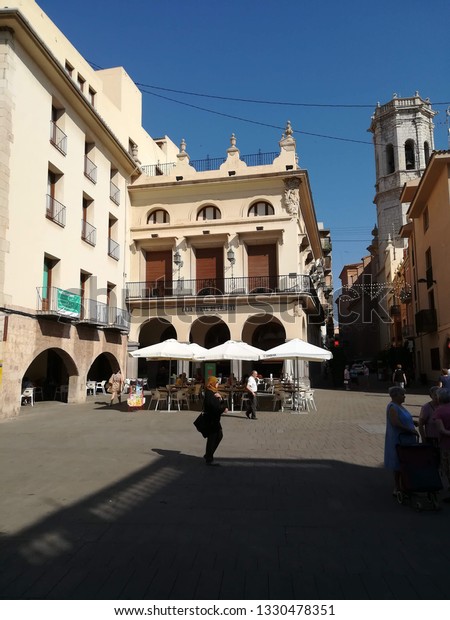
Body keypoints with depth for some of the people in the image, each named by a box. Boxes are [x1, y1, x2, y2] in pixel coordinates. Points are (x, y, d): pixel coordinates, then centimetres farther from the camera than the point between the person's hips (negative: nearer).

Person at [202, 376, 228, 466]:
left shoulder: (215, 392, 13)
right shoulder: (209, 393, -17)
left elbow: (223, 404, 9)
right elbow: (214, 406, -27)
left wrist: (220, 398, -11)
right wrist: (223, 409, -13)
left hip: (215, 418, 10)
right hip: (210, 419, -10)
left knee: (219, 436, 17)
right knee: (212, 438, -3)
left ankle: (208, 455, 26)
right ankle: (209, 459, 7)